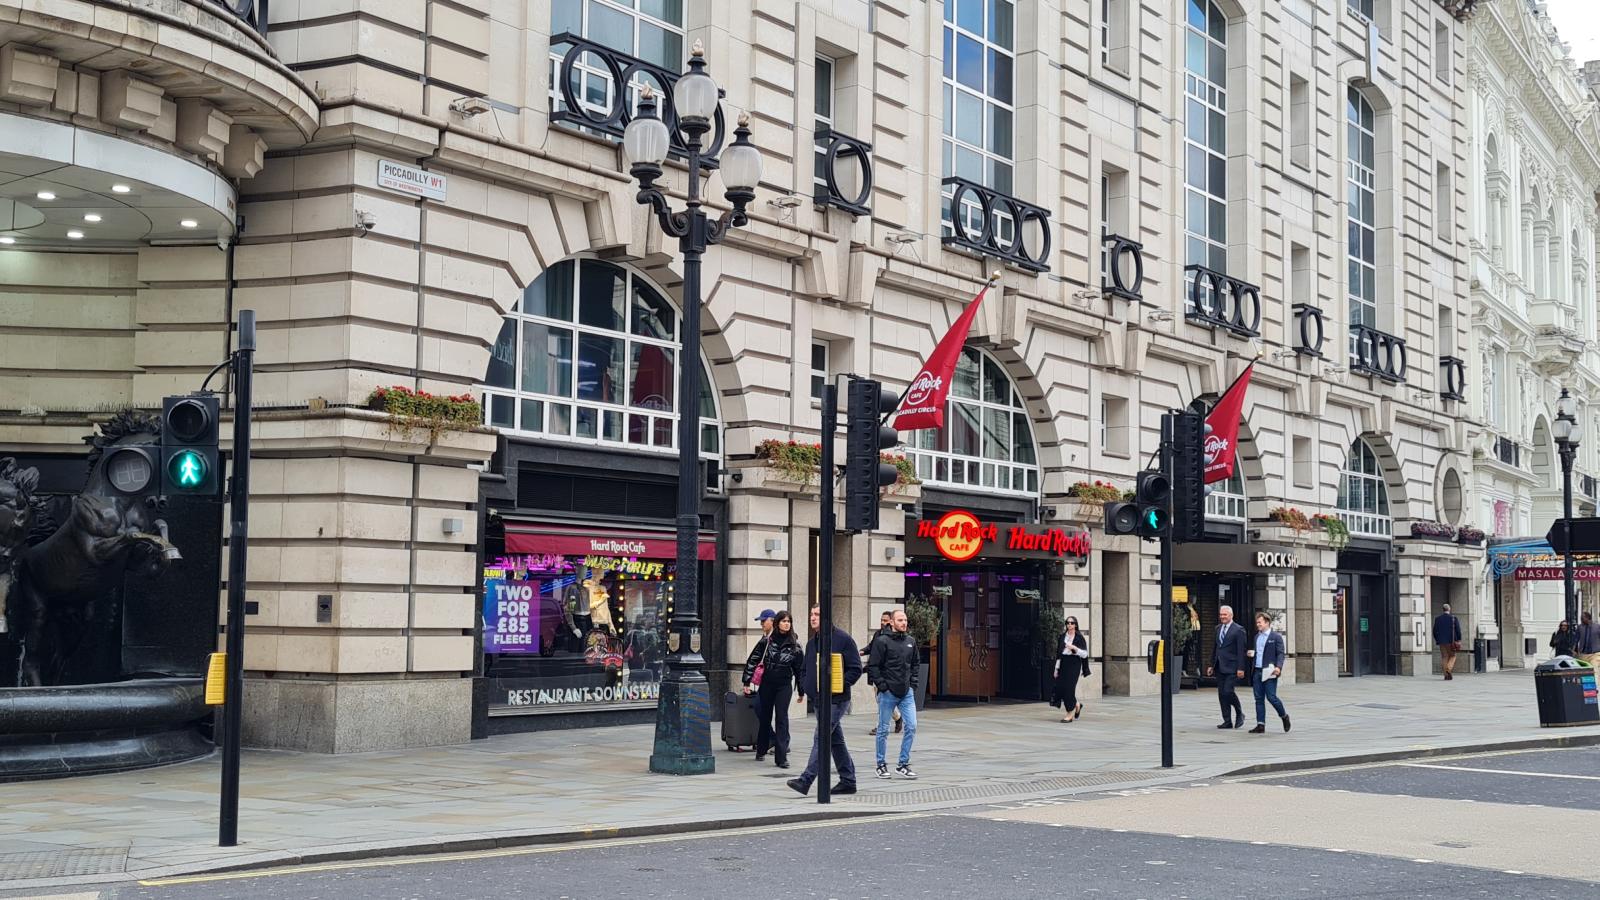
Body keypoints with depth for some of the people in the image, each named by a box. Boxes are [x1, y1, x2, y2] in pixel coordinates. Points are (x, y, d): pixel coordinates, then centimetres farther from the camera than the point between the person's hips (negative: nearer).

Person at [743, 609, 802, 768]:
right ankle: (761, 750, 30)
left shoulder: (794, 644, 1)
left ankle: (781, 756, -12)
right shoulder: (766, 640, -1)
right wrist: (747, 682, -1)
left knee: (781, 718, -10)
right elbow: (752, 661, 3)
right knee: (764, 716, 12)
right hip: (766, 683, 1)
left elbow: (799, 668, 7)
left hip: (784, 685, -1)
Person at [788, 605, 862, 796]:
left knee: (821, 738, -13)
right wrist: (803, 688, 12)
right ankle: (848, 781, 20)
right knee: (835, 740, 13)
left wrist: (840, 685, -17)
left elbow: (855, 668, -9)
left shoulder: (842, 639, -9)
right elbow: (806, 669, 24)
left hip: (835, 699, -8)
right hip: (818, 698, 8)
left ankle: (806, 780, -16)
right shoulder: (812, 642, 14)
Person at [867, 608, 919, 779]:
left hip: (907, 693, 5)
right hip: (888, 693, -5)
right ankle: (881, 765, 16)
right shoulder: (882, 641, -7)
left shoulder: (911, 642, 9)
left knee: (912, 727, -3)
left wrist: (913, 681, 10)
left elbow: (916, 663, 22)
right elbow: (872, 666, -8)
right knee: (883, 730, 4)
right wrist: (882, 685, -13)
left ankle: (903, 765, 7)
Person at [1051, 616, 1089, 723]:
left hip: (1074, 664, -5)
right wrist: (1057, 668, 8)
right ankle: (1076, 705, 24)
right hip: (1063, 663, 5)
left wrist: (1074, 648, -21)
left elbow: (1085, 654, -6)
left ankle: (1070, 714, 0)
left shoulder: (1079, 637, -3)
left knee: (1069, 687, -9)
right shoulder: (1063, 636, 10)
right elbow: (1058, 652, 11)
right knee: (1060, 687, -1)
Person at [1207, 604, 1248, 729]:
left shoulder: (1238, 630, -8)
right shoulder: (1218, 628, 14)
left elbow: (1241, 650, -11)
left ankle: (1239, 714, 10)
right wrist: (1212, 664, 15)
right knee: (1221, 694, 6)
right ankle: (1227, 721, 11)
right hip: (1220, 667, 7)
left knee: (1228, 691, -14)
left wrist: (1240, 668, -16)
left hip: (1232, 667, -7)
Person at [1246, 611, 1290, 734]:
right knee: (1259, 699, 5)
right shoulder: (1257, 636, 17)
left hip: (1269, 672, -7)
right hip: (1257, 672, 7)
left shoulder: (1276, 637, -4)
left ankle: (1284, 716, 17)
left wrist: (1278, 667, -22)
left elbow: (1280, 654, -9)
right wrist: (1253, 654, 4)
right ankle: (1260, 725, 6)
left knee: (1271, 697, -7)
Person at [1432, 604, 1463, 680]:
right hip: (1451, 642, -2)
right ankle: (1449, 670, -13)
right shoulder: (1454, 619, -6)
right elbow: (1458, 630, -7)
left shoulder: (1437, 619, 2)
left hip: (1442, 642, 2)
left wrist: (1437, 640, 15)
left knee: (1445, 657, 8)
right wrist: (1458, 641, 2)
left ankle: (1446, 675, 2)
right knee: (1452, 656, 10)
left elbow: (1435, 631, 4)